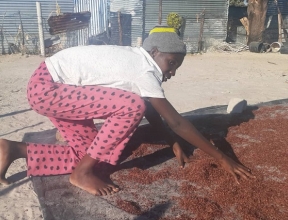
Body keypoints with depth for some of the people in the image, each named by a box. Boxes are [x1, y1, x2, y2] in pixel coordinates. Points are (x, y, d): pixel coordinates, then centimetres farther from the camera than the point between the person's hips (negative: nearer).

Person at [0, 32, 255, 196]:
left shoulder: (136, 60, 6)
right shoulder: (144, 71, -21)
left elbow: (151, 111, 12)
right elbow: (177, 122, -18)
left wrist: (174, 144, 10)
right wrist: (222, 158, -10)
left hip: (55, 87, 10)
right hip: (45, 86, -10)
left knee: (87, 153, 9)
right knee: (132, 106, -22)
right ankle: (82, 173, -8)